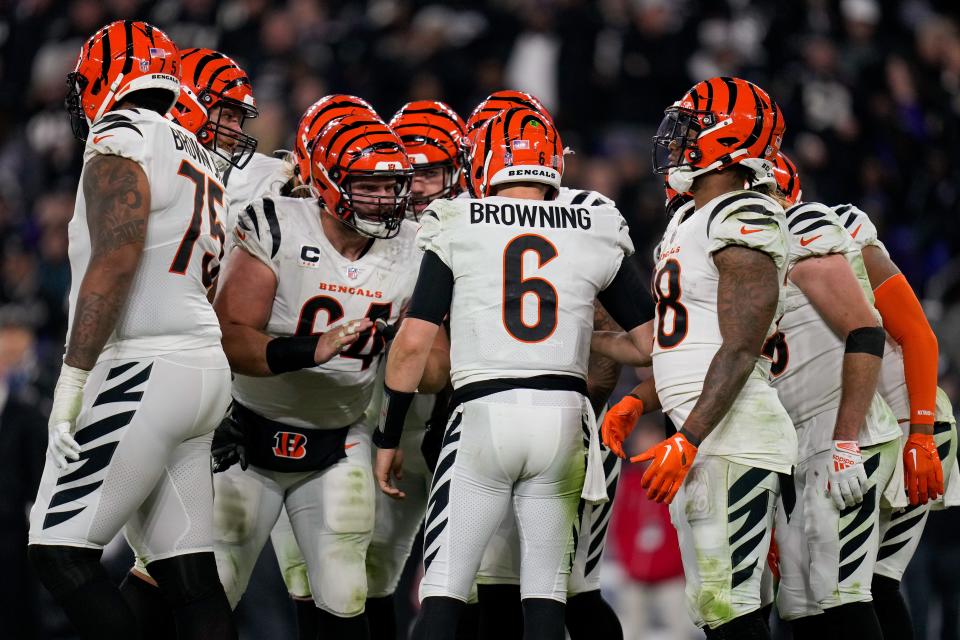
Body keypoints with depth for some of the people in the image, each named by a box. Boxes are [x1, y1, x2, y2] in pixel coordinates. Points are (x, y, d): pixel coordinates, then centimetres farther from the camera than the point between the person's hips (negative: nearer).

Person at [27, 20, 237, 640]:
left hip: (144, 372, -9)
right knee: (190, 572, 5)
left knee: (60, 552, -7)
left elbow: (113, 264, -19)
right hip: (201, 364, 9)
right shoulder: (201, 160, 20)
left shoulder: (121, 144, -8)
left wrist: (72, 379, -20)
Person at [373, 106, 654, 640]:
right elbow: (651, 340, 10)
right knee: (546, 592, 10)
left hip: (483, 414, -2)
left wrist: (388, 438, 7)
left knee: (443, 591, 1)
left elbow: (414, 342, -2)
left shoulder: (457, 229, 2)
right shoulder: (597, 235, 8)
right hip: (563, 414, 2)